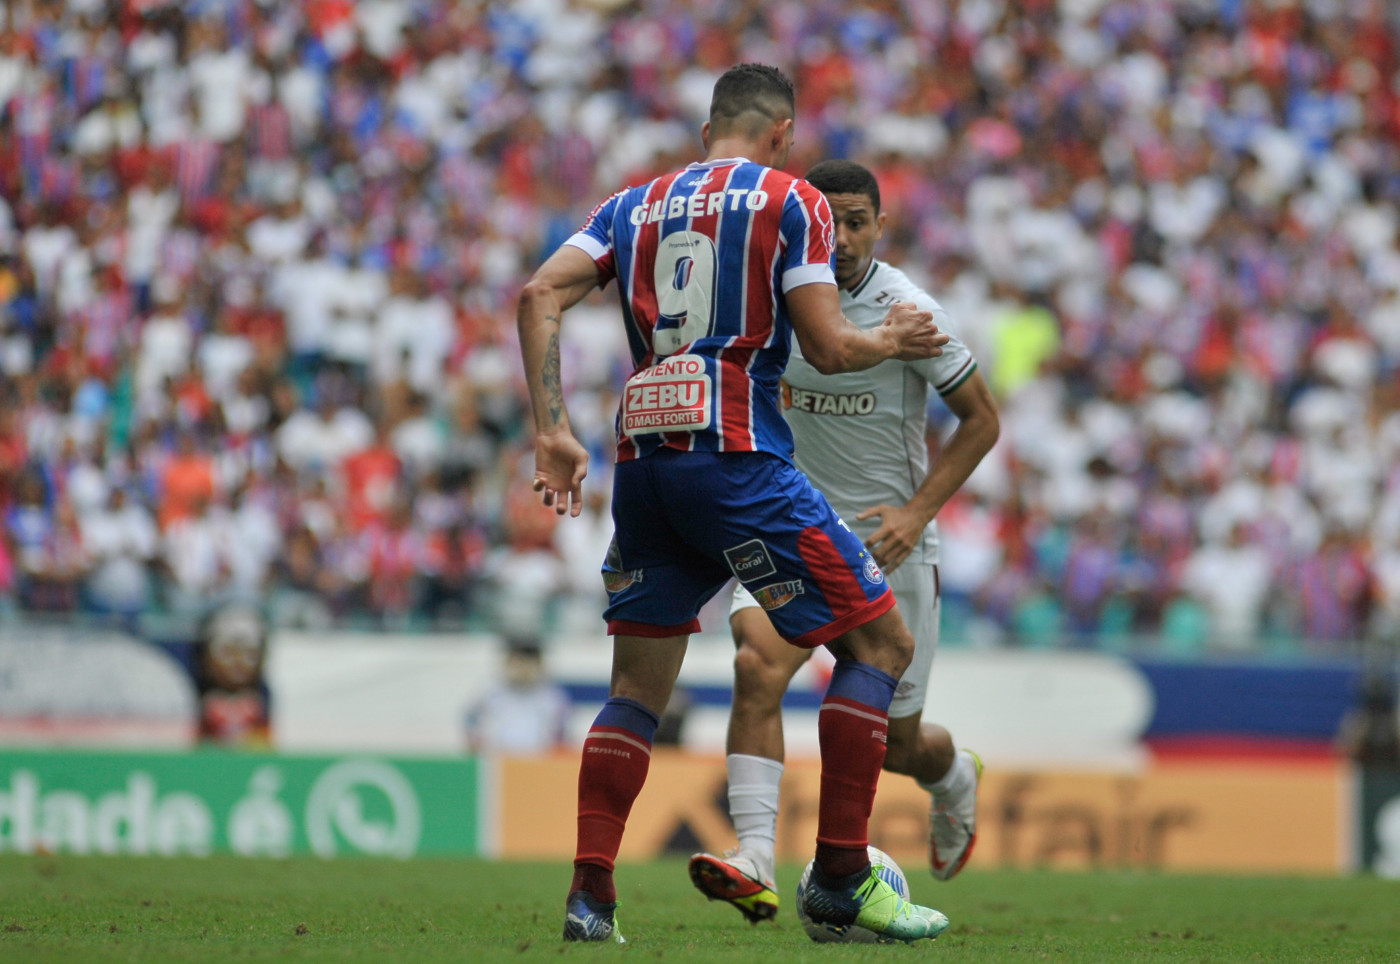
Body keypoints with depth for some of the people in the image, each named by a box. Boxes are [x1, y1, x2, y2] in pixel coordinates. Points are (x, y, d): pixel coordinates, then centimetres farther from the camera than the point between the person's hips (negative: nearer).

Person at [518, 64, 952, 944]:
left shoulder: (632, 205, 18)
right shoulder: (790, 202, 3)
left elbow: (539, 296, 5)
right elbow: (828, 349, -5)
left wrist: (552, 431, 3)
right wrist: (891, 341, 15)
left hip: (642, 461, 6)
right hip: (736, 459, -6)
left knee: (638, 690, 14)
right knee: (879, 641, 5)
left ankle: (591, 895, 3)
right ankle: (840, 877, -1)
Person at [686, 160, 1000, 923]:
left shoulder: (905, 310, -14)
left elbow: (981, 420, -6)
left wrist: (916, 512, -15)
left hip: (888, 545, -3)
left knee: (897, 744, 6)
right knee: (757, 663, -27)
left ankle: (955, 780, 44)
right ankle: (754, 863, -33)